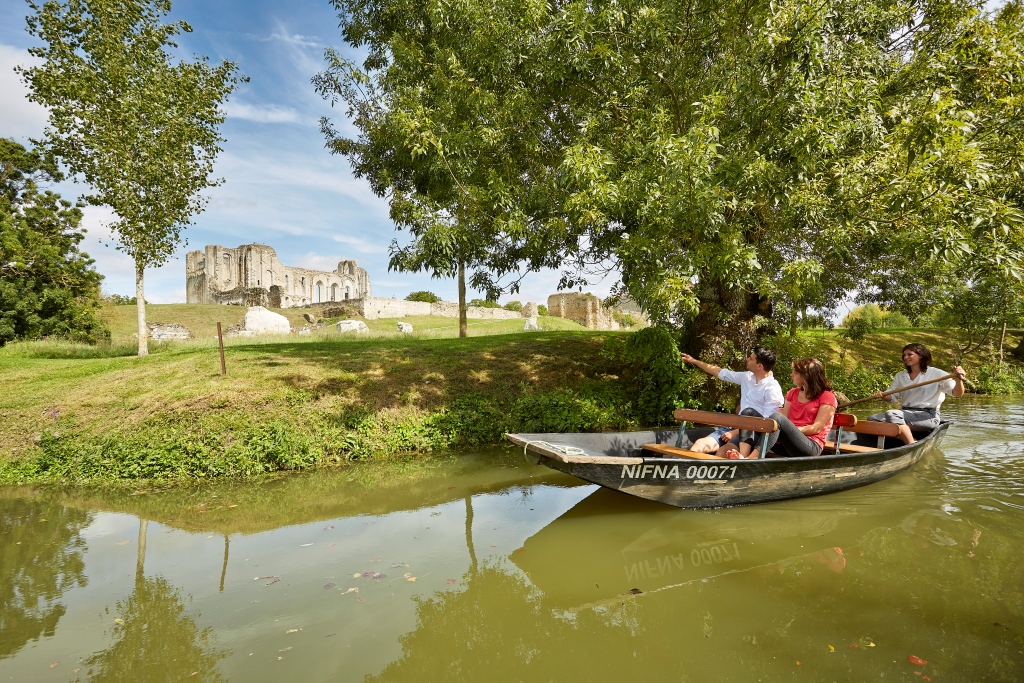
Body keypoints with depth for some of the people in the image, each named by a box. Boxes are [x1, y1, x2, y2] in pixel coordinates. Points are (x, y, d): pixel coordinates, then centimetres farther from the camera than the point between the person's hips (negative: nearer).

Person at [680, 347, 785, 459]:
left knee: (723, 451, -36)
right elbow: (720, 372, 21)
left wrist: (735, 433, -18)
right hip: (736, 428, 7)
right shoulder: (747, 377, 9)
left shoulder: (773, 389, -11)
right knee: (700, 444, -17)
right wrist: (694, 361, 26)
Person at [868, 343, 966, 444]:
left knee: (891, 414, -34)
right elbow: (892, 396, 17)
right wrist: (882, 395, -7)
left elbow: (957, 394, -8)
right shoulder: (900, 376, 17)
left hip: (928, 415, -6)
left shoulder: (936, 374, 1)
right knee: (873, 419, -21)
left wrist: (958, 379, -29)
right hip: (904, 413, 6)